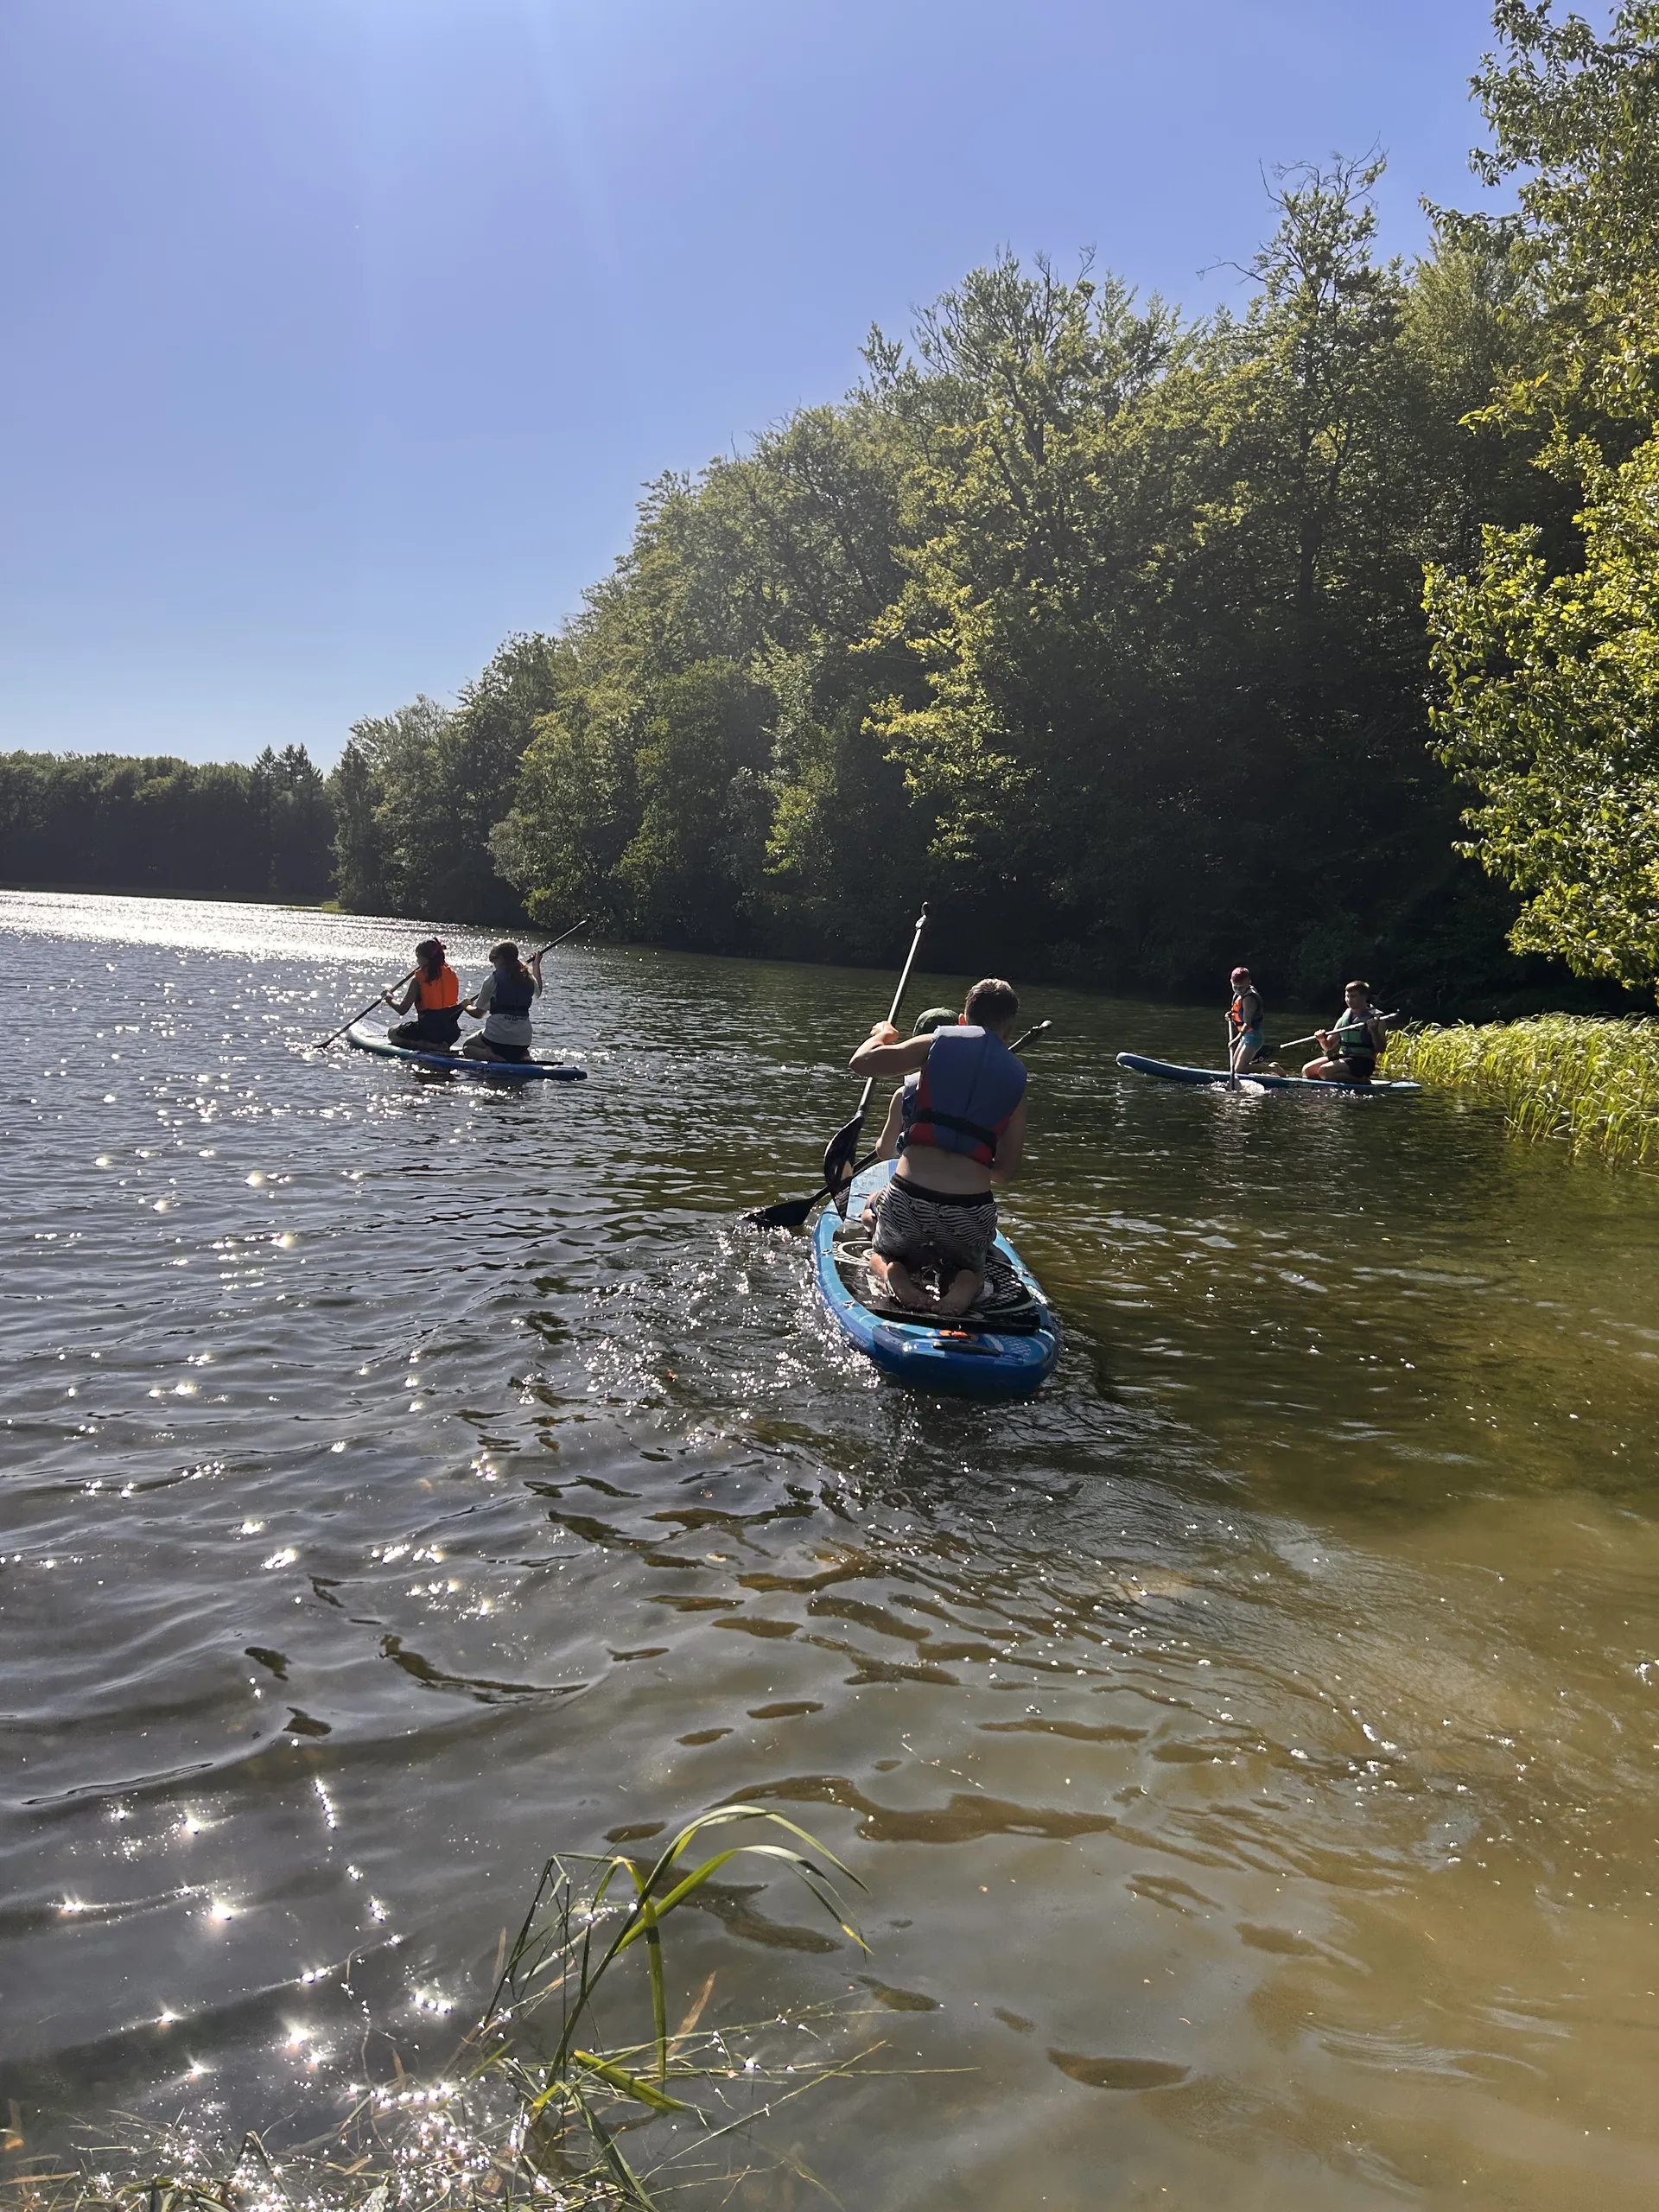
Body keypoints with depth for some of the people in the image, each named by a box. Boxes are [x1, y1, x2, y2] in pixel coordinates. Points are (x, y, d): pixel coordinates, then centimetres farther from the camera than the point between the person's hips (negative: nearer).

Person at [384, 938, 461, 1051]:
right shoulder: (451, 973, 2)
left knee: (392, 1032, 16)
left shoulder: (418, 979, -12)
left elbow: (402, 1010, -9)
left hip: (429, 1031, -7)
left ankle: (431, 1046, -6)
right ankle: (444, 1045, 9)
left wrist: (389, 998, 11)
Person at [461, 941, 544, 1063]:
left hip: (497, 1038, -5)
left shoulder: (492, 979, -7)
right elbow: (538, 991, 33)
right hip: (523, 1041, 5)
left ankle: (490, 1056, -10)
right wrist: (536, 965, 44)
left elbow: (478, 1013, 1)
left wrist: (466, 1006, 24)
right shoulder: (529, 979, 6)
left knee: (467, 1047, 22)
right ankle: (522, 1056, 2)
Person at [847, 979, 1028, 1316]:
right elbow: (1008, 1171, 11)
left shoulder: (936, 1045, 4)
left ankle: (895, 1281, -4)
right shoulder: (1015, 1080, 11)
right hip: (971, 1213, 1)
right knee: (970, 1271, 33)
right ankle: (963, 1289, -4)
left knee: (883, 1255, 32)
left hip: (908, 1201, -1)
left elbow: (861, 1062, -2)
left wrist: (881, 1035, 20)